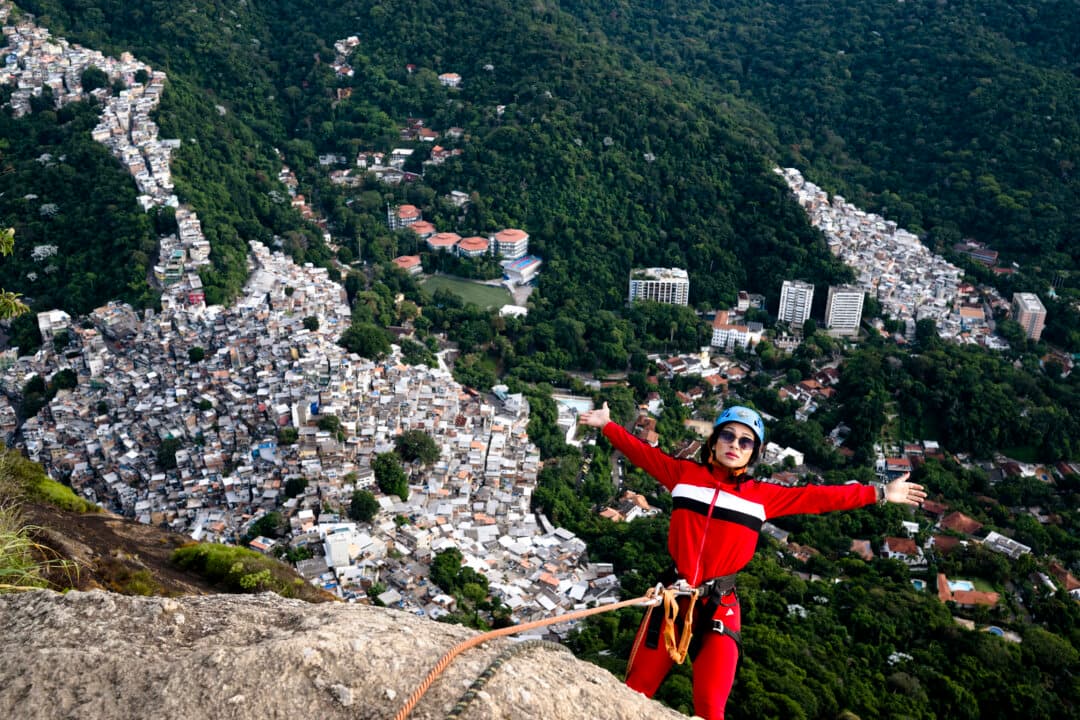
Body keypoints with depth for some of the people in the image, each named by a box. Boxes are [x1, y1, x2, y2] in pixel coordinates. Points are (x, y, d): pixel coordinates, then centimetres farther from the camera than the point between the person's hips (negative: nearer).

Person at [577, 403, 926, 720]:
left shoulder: (763, 495, 4)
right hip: (674, 597, 0)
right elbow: (643, 453, 14)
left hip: (720, 606, 0)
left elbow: (817, 497, 8)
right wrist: (606, 425, 20)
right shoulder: (684, 473, 3)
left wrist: (880, 494, 11)